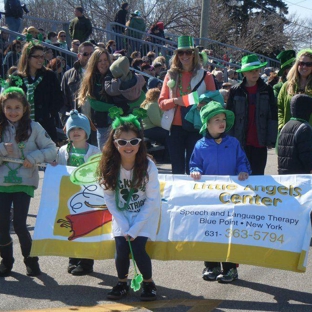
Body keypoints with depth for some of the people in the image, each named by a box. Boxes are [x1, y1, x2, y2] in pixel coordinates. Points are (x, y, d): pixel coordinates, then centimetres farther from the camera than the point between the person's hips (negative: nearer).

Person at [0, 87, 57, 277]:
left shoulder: (33, 128, -3)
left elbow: (52, 150, -2)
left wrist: (34, 158, -16)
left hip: (25, 183, -2)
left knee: (19, 224, -7)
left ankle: (31, 259, 16)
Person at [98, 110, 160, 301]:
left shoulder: (148, 166, -21)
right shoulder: (109, 166, -14)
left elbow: (152, 201, -16)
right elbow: (109, 197, -7)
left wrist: (135, 228, -18)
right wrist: (123, 225, -15)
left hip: (146, 214, -2)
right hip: (122, 214, 2)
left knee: (138, 248, -17)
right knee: (121, 248, -13)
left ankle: (148, 283, 9)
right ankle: (122, 284, 14)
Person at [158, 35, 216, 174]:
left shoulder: (205, 76, 4)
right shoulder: (171, 75, 9)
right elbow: (161, 103, 5)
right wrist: (175, 101, -14)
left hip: (196, 128, -2)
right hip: (176, 127, 2)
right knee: (177, 169, 7)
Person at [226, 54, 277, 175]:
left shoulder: (267, 90, 5)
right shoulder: (235, 91, 3)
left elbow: (273, 116, 3)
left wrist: (271, 140, -3)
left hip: (260, 142, 0)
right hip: (241, 143, 0)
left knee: (258, 174, 3)